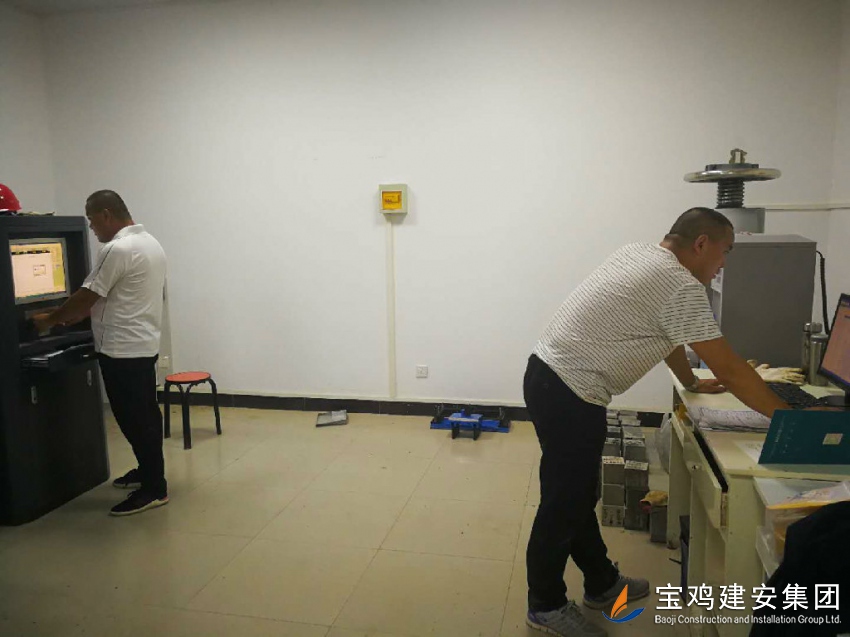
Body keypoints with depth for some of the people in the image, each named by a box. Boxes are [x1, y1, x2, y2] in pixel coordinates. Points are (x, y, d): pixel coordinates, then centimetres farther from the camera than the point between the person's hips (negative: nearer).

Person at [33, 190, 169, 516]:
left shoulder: (117, 250, -19)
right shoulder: (150, 242, 13)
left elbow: (87, 296, -14)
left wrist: (51, 319, 2)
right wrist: (76, 315, 17)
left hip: (123, 349, -10)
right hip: (144, 344, 10)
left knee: (133, 419, -3)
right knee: (145, 413, 18)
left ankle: (153, 488, 4)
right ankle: (148, 471, 31)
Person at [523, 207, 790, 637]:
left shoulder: (640, 254, 14)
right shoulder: (682, 287, -15)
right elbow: (729, 368, -13)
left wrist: (691, 383, 35)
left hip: (549, 376, 10)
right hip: (567, 395, -10)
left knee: (578, 495, 20)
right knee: (564, 503, 4)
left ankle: (602, 584, 38)